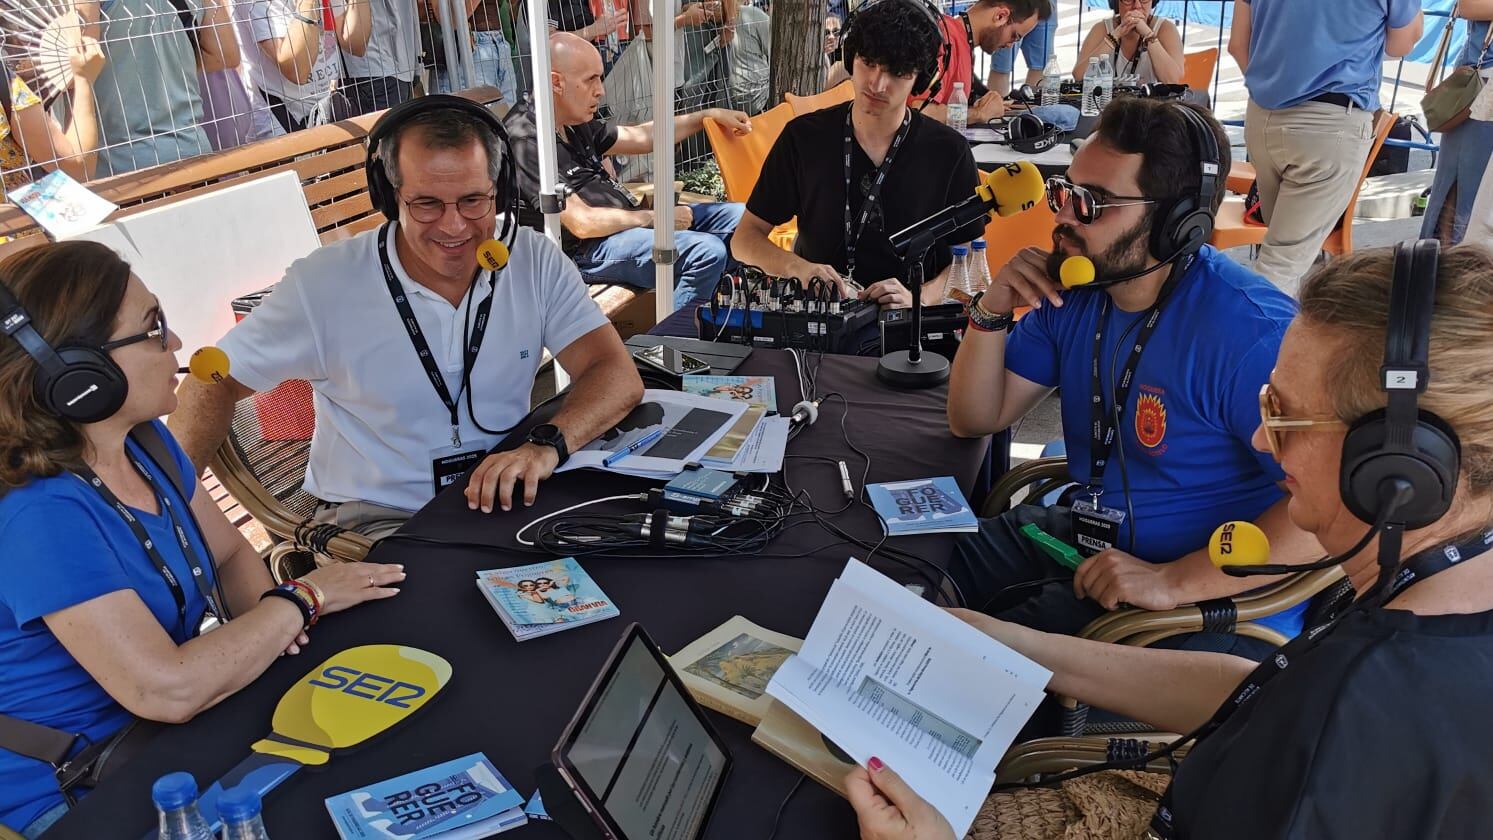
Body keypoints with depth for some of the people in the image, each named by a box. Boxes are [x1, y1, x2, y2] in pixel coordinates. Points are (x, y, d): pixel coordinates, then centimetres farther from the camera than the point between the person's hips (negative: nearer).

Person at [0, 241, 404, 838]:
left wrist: (264, 616, -13)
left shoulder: (146, 442, -3)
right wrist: (304, 598, -20)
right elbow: (166, 691, -32)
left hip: (161, 740, 7)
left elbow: (232, 554, 9)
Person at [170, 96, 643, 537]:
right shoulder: (324, 283, -10)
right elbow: (216, 380, 0)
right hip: (377, 516, -3)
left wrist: (547, 445, -32)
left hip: (505, 499, 4)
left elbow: (618, 376, -12)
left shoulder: (535, 262, -5)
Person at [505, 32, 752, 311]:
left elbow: (640, 137, 22)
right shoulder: (525, 140, -18)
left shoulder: (576, 125, 11)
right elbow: (582, 223, -22)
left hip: (626, 222, 10)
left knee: (739, 218, 6)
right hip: (586, 252, -10)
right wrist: (655, 218, -13)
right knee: (707, 251, -30)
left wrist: (708, 115, 15)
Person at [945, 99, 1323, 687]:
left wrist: (1174, 582, -30)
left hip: (1212, 599, -7)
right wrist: (992, 312, -10)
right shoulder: (1071, 292, 0)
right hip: (1082, 537, 8)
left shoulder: (1249, 331, -24)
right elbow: (974, 420, 6)